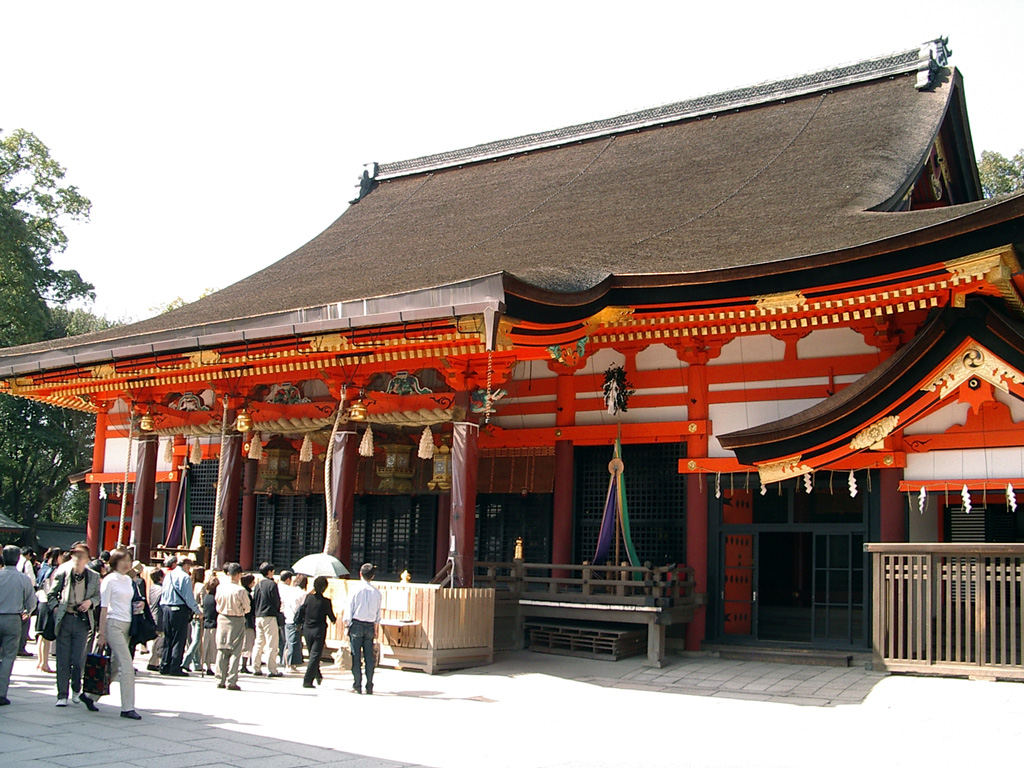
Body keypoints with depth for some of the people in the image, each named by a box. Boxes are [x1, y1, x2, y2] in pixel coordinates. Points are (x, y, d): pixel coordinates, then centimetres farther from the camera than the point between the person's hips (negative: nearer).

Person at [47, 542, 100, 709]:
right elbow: (51, 594, 9)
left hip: (82, 621, 0)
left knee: (78, 660, -1)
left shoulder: (93, 576, -1)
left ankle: (76, 690, 21)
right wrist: (55, 608, -6)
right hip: (64, 619, 0)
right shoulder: (63, 573, -2)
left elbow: (98, 596, 12)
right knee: (63, 660, 4)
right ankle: (62, 695, 14)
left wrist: (90, 602, -7)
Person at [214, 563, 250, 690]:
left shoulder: (220, 587, -4)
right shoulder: (240, 590, -17)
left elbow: (217, 602, 9)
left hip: (222, 619, 5)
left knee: (221, 650, 13)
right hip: (237, 621, -5)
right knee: (235, 651, 1)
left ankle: (220, 680, 17)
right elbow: (247, 608, -8)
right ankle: (231, 682, -1)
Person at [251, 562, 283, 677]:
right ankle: (272, 670, -5)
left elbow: (254, 601, 12)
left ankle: (256, 668, 14)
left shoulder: (257, 585, 10)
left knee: (259, 643, 12)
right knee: (271, 645, -4)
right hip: (270, 616, -7)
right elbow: (277, 601, -8)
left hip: (258, 616, 7)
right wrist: (277, 611, 10)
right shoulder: (272, 584, -10)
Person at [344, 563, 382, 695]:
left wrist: (347, 626, 3)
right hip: (370, 626, 2)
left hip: (356, 625, -2)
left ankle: (357, 685, 1)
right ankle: (369, 686, 7)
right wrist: (375, 628, 17)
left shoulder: (355, 591, -5)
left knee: (356, 656, 2)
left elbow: (349, 610, -4)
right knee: (369, 657, 6)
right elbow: (378, 612, 9)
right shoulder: (377, 592, 3)